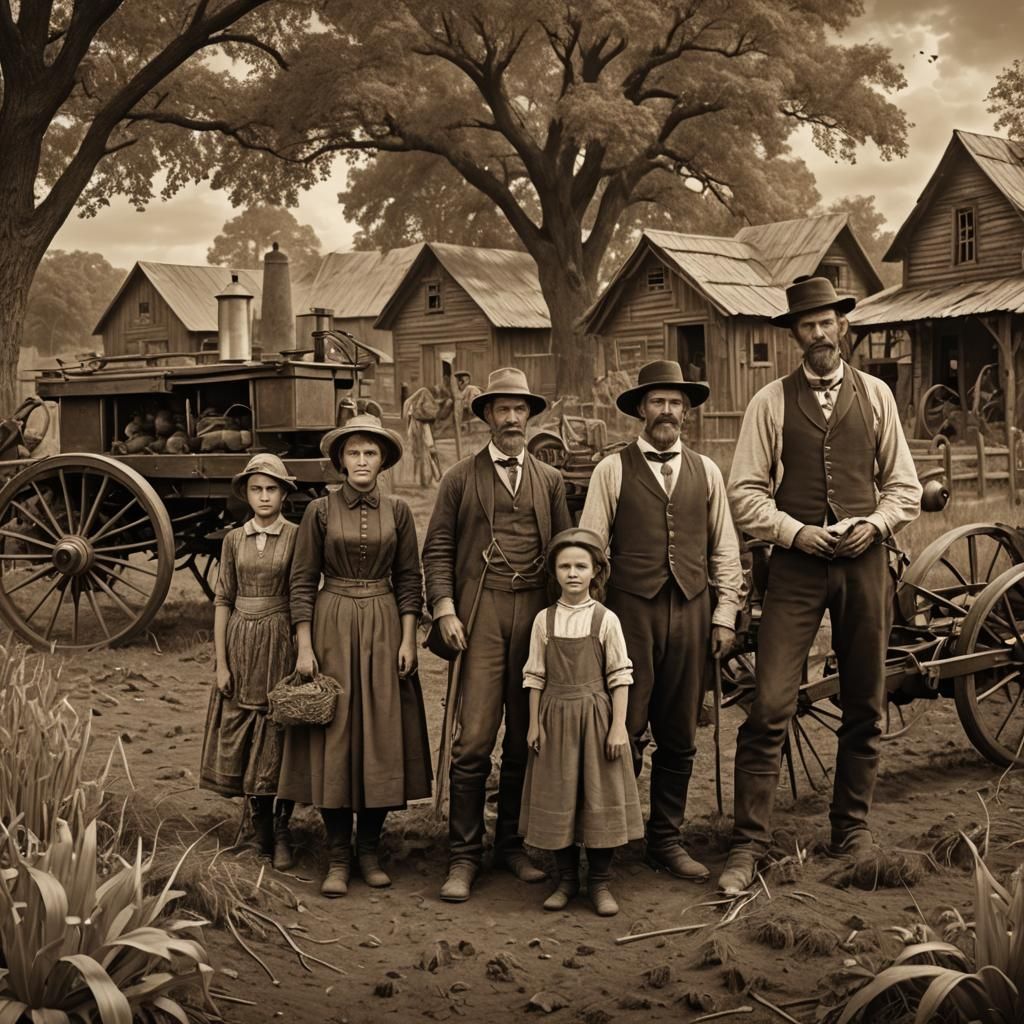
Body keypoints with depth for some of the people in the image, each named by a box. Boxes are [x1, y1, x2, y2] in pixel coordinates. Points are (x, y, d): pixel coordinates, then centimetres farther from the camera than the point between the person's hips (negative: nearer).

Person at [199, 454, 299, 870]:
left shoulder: (296, 537, -2)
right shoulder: (234, 540, 6)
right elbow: (223, 600, 6)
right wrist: (220, 662, 1)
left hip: (282, 643, -3)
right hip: (242, 643, 3)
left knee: (282, 739, 0)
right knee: (244, 738, 7)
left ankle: (281, 833, 11)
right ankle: (261, 825, 22)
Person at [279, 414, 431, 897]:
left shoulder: (397, 512, 4)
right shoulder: (320, 511, -1)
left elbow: (409, 580, 6)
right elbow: (302, 581, -1)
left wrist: (408, 640, -2)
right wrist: (304, 647, -7)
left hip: (384, 629, 2)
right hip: (332, 627, -2)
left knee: (382, 739, 3)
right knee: (333, 739, -1)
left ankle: (370, 849, 16)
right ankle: (337, 859, 7)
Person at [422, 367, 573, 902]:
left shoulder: (549, 480, 16)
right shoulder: (460, 477, 8)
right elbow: (437, 548, 5)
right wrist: (444, 609, -7)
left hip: (537, 612, 3)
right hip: (480, 613, -3)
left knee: (526, 739, 7)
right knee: (473, 741, -7)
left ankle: (512, 843, 19)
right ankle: (463, 857, 0)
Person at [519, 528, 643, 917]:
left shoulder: (606, 619, -4)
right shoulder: (544, 620, 2)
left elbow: (620, 676, -3)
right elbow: (535, 675, 5)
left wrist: (618, 725, -8)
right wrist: (534, 723, 1)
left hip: (595, 715, -2)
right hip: (555, 716, 2)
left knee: (599, 797, 2)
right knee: (557, 797, 6)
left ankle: (600, 883, 14)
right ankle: (566, 880, 20)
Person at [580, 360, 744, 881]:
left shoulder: (706, 471, 12)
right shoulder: (612, 469, 3)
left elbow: (724, 548, 15)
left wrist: (726, 613, 8)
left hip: (690, 611, 3)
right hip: (631, 609, -3)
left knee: (679, 736, 8)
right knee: (625, 733, -4)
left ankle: (666, 839, 20)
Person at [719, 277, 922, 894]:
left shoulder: (875, 395, 9)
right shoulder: (772, 402, 4)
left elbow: (904, 485, 10)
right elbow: (746, 492, 1)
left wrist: (876, 523, -8)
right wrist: (795, 532, -13)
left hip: (864, 564, 2)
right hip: (796, 565, -2)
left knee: (865, 706, 10)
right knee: (770, 708, -9)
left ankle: (853, 829, 25)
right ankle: (750, 843, -2)